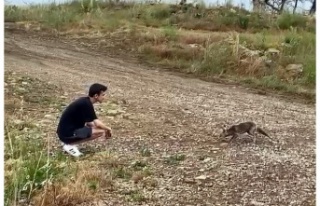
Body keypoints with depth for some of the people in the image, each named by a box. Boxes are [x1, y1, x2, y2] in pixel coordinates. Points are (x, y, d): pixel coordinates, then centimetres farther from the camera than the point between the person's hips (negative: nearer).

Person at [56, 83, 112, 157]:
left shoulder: (85, 101, 8)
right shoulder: (86, 104, -20)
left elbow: (88, 122, 17)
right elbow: (97, 123, -22)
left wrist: (105, 129, 9)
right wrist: (108, 129, -2)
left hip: (69, 130, 10)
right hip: (67, 133, -10)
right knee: (101, 131, -15)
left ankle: (69, 142, 11)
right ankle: (70, 145, -8)